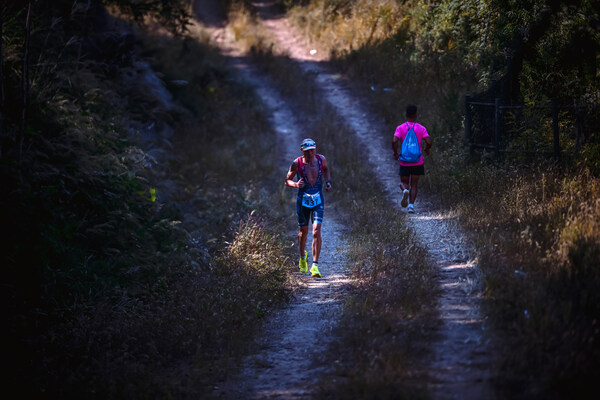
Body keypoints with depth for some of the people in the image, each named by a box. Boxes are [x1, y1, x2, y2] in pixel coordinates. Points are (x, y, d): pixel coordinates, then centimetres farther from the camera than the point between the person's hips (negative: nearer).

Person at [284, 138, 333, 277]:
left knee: (316, 231, -14)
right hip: (303, 200, 0)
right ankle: (302, 257, 43)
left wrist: (328, 182, 4)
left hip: (318, 200, 0)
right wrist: (296, 184, -23)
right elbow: (287, 180, -2)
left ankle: (315, 266, -12)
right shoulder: (297, 163, -12)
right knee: (303, 231, 13)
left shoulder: (321, 159, -6)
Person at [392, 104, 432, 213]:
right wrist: (426, 150, 10)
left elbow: (394, 141, -16)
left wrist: (396, 153, -2)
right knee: (414, 184, 11)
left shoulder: (400, 128, -3)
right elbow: (428, 142, -11)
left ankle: (405, 190, -19)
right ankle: (411, 204, -4)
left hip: (404, 162, 0)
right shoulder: (421, 128, -2)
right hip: (417, 162, 0)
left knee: (404, 182, 15)